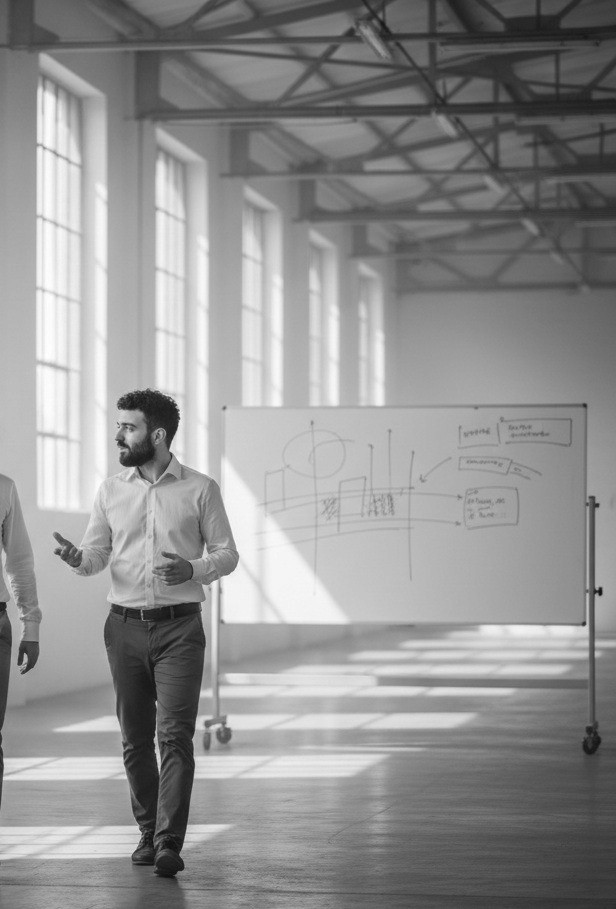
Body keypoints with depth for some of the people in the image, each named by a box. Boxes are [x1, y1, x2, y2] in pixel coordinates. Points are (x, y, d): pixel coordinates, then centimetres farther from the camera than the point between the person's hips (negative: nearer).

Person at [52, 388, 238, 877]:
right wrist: (77, 557, -14)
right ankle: (148, 833, 20)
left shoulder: (201, 489, 0)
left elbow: (227, 553, 4)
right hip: (126, 626, 3)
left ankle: (169, 844, -15)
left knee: (175, 735, -11)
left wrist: (193, 569, -16)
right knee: (135, 739, 7)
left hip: (179, 626, -3)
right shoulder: (112, 489, 8)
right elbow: (98, 552, 9)